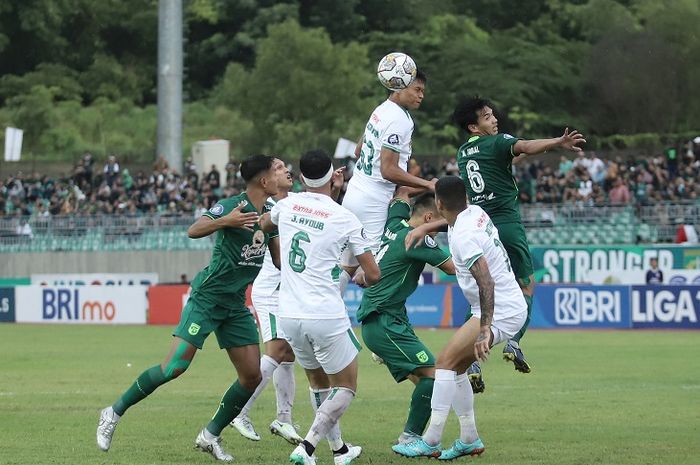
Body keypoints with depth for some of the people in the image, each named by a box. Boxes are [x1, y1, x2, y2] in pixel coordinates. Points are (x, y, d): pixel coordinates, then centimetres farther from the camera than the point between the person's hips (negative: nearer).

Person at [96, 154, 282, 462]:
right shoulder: (233, 206, -16)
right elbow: (193, 231, -26)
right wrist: (224, 221, -46)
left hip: (235, 304, 8)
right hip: (208, 296, -8)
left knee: (252, 374, -1)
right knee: (176, 365, -15)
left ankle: (211, 436, 13)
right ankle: (114, 414, 0)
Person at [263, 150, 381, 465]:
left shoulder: (287, 205, 3)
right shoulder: (345, 219, -8)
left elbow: (263, 225, 29)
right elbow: (373, 275, -3)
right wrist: (364, 280, 21)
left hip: (289, 316, 5)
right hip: (326, 317, -5)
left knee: (319, 384, 24)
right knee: (346, 387, 10)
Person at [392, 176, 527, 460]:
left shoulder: (463, 236, -21)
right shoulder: (475, 212, 6)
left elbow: (486, 282, -30)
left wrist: (484, 329, -34)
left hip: (500, 311, -10)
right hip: (511, 306, 10)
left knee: (446, 361, -13)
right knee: (456, 366, 13)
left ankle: (431, 442, -15)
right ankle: (469, 440, 15)